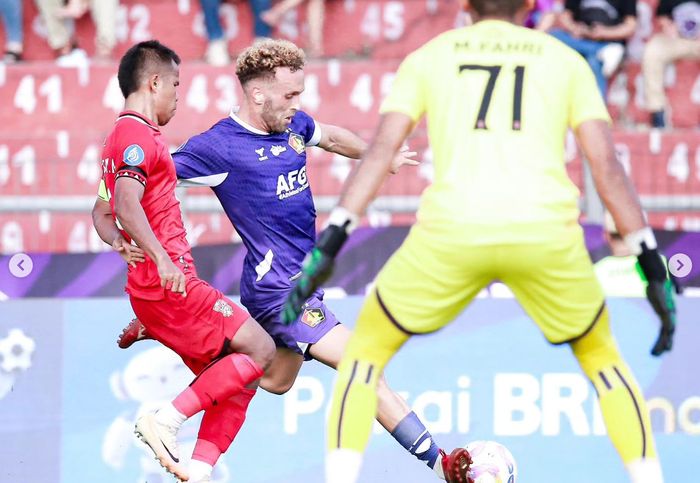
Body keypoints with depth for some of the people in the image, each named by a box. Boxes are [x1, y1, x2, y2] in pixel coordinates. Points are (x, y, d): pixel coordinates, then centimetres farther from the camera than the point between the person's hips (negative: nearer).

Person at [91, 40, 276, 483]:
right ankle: (166, 420, -13)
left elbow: (102, 213, 28)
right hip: (171, 285, -10)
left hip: (157, 291, 10)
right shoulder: (138, 136, -10)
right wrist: (161, 258, -34)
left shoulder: (122, 138, 22)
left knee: (235, 377, 11)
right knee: (260, 348, -11)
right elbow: (127, 203, -25)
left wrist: (120, 243, 8)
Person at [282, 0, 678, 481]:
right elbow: (607, 166, 10)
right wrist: (652, 265, 11)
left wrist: (330, 243, 1)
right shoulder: (564, 60, 20)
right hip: (546, 231, 1)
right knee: (600, 354, 27)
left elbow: (380, 150, 6)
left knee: (369, 346, 21)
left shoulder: (428, 57, 19)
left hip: (452, 230, -1)